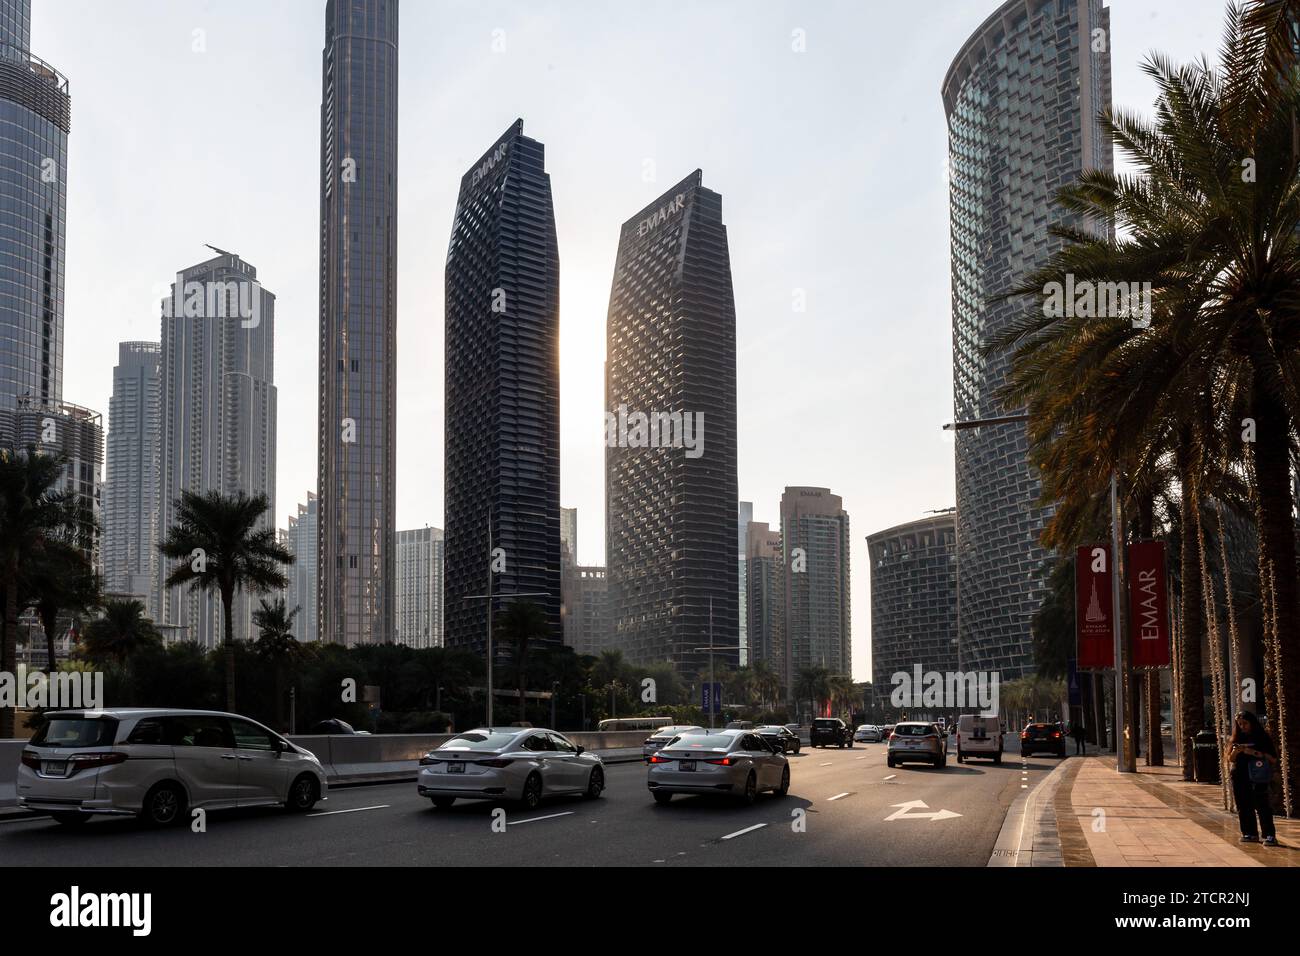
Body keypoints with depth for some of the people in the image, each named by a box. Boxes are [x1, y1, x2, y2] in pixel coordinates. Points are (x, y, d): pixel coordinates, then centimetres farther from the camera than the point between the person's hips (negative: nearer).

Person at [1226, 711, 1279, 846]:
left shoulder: (1263, 738, 1)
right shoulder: (1237, 739, 14)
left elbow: (1273, 759, -5)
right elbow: (1231, 759, 14)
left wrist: (1254, 753, -16)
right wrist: (1235, 751, -8)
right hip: (1240, 778, 5)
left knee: (1262, 805, -13)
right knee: (1244, 807, 5)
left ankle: (1270, 835, -15)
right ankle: (1250, 833, 13)